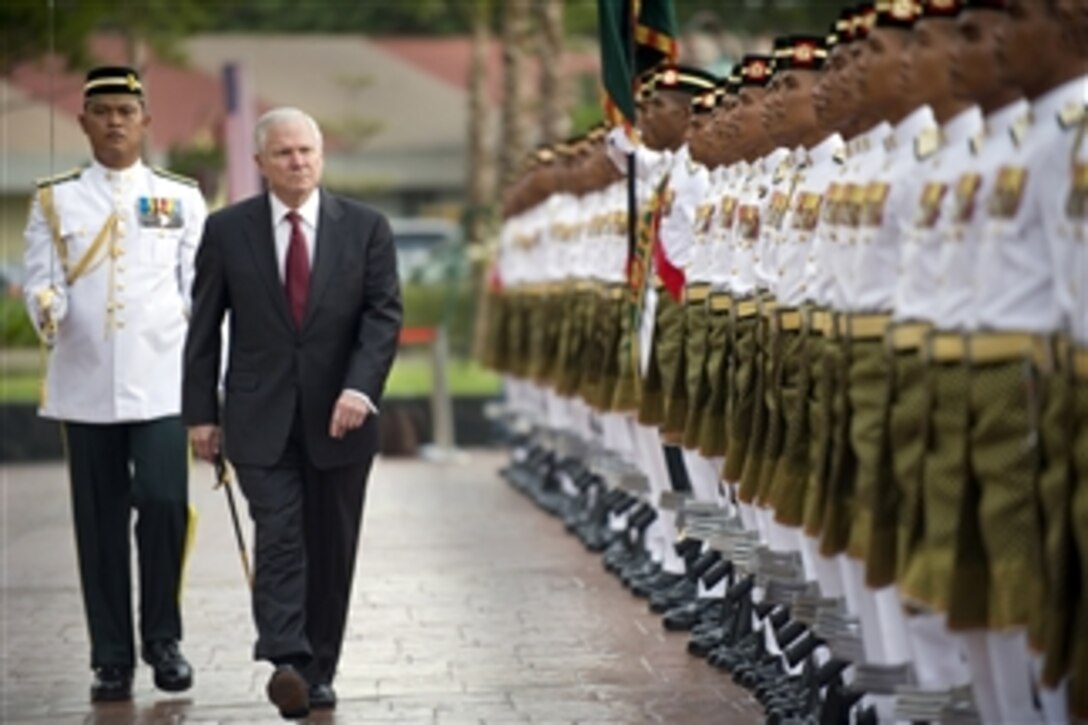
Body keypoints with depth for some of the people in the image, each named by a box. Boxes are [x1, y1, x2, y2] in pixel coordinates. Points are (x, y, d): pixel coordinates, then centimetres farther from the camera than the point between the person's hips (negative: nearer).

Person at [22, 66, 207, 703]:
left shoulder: (182, 198, 10)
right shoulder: (54, 202, 10)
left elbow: (201, 289, 8)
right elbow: (41, 280, 4)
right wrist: (47, 310, -20)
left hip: (161, 382, -1)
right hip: (86, 386, 1)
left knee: (164, 502, -14)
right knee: (100, 521, 3)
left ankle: (163, 638, 6)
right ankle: (113, 660, 12)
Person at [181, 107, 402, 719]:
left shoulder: (366, 227, 3)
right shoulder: (228, 230, 3)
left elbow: (385, 316, -3)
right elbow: (204, 328, 5)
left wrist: (361, 387, -18)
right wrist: (201, 413, 1)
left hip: (340, 416, 1)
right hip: (261, 419, -1)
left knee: (331, 548, 7)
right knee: (279, 538, -14)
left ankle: (320, 670, 17)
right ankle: (287, 663, -23)